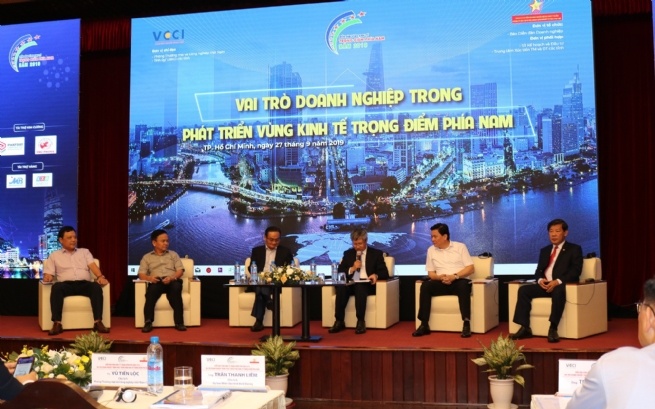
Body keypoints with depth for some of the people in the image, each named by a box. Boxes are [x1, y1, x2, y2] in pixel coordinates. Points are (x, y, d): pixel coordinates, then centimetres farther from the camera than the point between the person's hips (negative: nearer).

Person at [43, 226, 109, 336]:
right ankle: (57, 324, -39)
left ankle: (98, 322, -38)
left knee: (96, 286, -33)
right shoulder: (54, 256, 20)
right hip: (66, 285, -1)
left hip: (84, 284, 1)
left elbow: (93, 266, 7)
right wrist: (47, 277, -15)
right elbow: (49, 274, 12)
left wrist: (100, 276, -15)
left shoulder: (85, 252, 23)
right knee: (56, 287, -36)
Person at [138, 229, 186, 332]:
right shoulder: (147, 257, 19)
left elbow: (180, 271, 10)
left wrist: (172, 277, -12)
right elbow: (141, 274, 9)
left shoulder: (173, 254, 22)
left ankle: (179, 322, -37)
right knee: (151, 290, -37)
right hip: (157, 282, 0)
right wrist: (149, 278, -15)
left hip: (172, 281, 0)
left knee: (176, 288, -36)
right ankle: (148, 322, -39)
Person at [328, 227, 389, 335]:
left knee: (360, 287, -38)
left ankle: (361, 322, -34)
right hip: (351, 284, 3)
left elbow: (385, 273, 2)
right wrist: (352, 269, -8)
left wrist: (376, 275, -21)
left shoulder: (376, 253, 10)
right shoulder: (348, 253, 17)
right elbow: (339, 273, 11)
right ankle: (339, 322, -30)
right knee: (341, 287, -32)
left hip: (366, 285, -2)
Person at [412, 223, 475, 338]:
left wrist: (454, 276, -19)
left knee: (463, 285, -38)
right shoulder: (431, 250, 12)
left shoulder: (460, 247, 3)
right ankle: (424, 325, -28)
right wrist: (440, 277, -13)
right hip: (442, 283, 3)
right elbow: (431, 273, 11)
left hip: (459, 282, -2)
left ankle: (466, 323, -36)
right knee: (425, 285, -27)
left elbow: (471, 268, -4)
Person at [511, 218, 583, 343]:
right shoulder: (545, 250, 23)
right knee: (523, 290, -19)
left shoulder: (574, 249, 6)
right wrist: (540, 280, -8)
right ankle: (525, 328, -22)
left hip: (562, 285, -5)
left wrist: (558, 281, -21)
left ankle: (553, 329, -38)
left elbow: (576, 270, -7)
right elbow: (538, 270, 18)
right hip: (545, 285, 6)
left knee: (558, 291, -40)